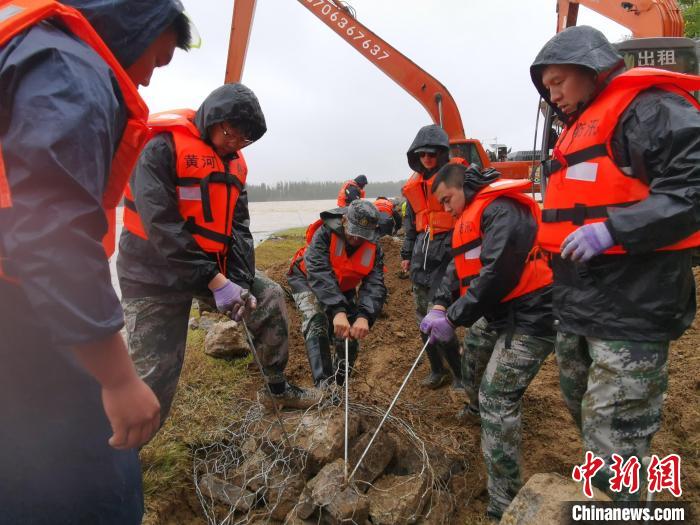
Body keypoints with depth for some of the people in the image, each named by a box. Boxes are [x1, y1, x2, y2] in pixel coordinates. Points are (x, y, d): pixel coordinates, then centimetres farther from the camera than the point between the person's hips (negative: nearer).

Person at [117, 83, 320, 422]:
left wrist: (241, 282, -13)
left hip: (214, 266, 7)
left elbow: (239, 227, 1)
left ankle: (277, 389, 24)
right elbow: (160, 225, -23)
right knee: (154, 380, -9)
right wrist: (215, 281, -25)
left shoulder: (234, 162, 7)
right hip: (157, 275, -7)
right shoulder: (162, 146, -15)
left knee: (270, 299, 8)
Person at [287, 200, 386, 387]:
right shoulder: (325, 233, -33)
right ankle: (323, 383, -30)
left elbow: (375, 285, -31)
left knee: (352, 334, -3)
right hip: (308, 279, -4)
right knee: (317, 322, -29)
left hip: (343, 289, 4)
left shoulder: (374, 248, -20)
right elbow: (319, 274, -43)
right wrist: (338, 311, -55)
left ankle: (339, 382, 19)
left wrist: (364, 316, -50)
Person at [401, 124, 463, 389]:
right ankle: (437, 370, 28)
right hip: (422, 252, 7)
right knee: (423, 317, 11)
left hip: (448, 251, -7)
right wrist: (407, 253, 24)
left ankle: (460, 374, 9)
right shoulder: (413, 186, 15)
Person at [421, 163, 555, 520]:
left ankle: (504, 502, -2)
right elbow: (458, 267, 11)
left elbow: (496, 273, -26)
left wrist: (453, 318, -21)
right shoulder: (472, 217, 16)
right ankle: (478, 410, 51)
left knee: (497, 398, -11)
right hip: (504, 313, 10)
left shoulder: (502, 210, -17)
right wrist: (440, 305, -6)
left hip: (530, 317, -10)